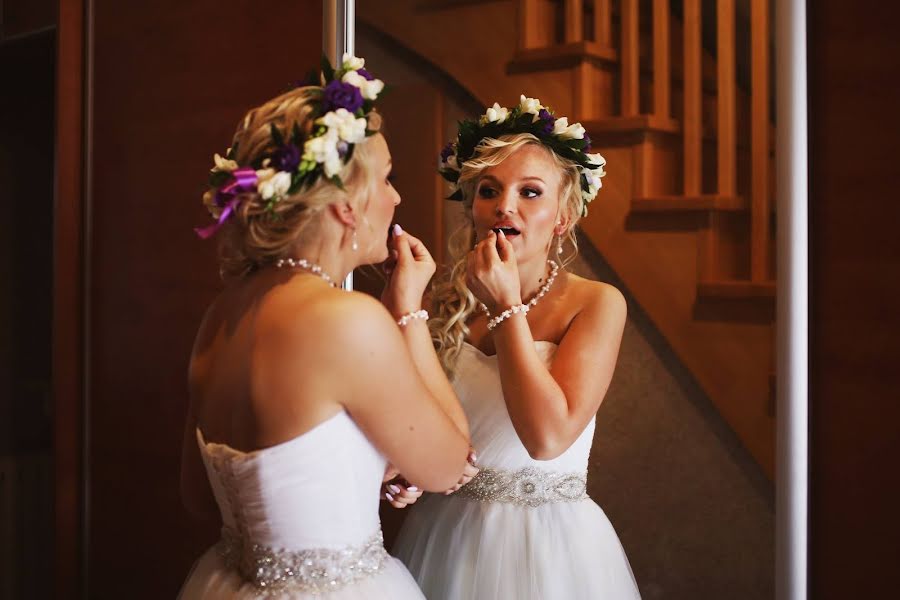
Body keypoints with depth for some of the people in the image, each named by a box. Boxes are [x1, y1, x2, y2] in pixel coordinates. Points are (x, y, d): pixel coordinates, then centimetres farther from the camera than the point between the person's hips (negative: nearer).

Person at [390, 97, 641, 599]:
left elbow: (548, 436, -23)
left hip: (550, 541, -3)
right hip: (447, 534, 3)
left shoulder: (596, 304, -11)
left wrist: (506, 306, -19)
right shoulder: (450, 303, -3)